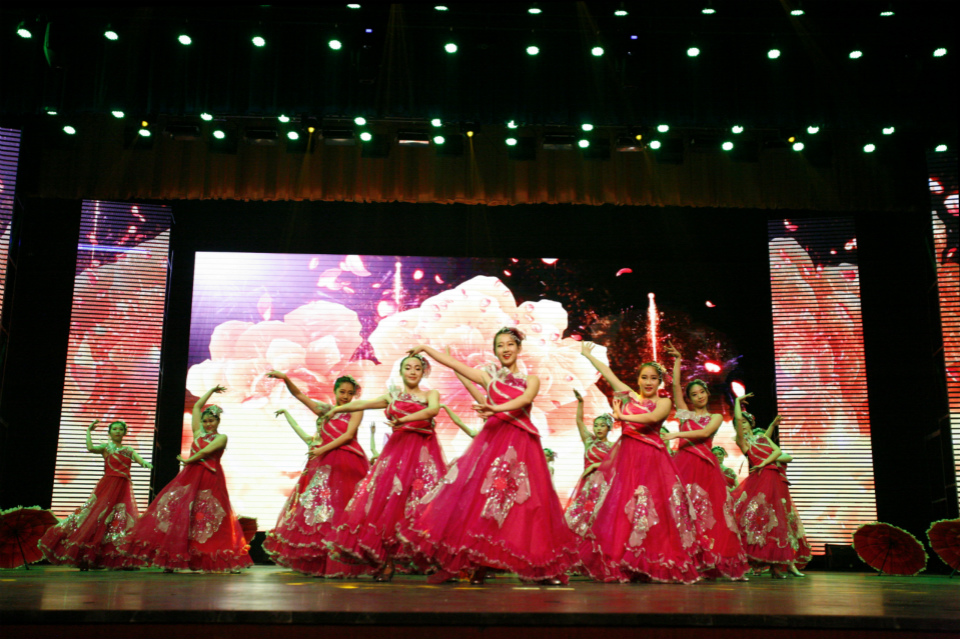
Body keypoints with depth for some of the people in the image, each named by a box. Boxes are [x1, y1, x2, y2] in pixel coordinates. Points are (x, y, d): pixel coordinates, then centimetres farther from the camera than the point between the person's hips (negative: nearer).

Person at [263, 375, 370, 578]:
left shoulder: (356, 410, 3)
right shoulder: (325, 409, 14)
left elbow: (349, 434, -9)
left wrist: (323, 449, -14)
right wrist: (286, 379, -4)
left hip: (346, 466, -4)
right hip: (324, 464, 5)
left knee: (340, 511, -7)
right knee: (318, 507, 4)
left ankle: (339, 565, -5)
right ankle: (317, 563, 11)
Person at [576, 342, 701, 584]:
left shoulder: (663, 402, 5)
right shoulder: (630, 397, 14)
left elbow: (652, 417, -17)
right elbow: (607, 372, 21)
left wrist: (621, 416, -9)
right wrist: (587, 354, 28)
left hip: (651, 458, -3)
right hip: (627, 455, 3)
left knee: (653, 507, -9)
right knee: (619, 505, -4)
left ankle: (656, 563, -3)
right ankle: (621, 564, -1)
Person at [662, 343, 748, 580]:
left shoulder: (716, 417, 14)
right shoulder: (685, 413, 19)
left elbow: (705, 432, -5)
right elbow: (675, 385, 12)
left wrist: (677, 434, -10)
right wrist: (677, 361, 12)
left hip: (705, 464, -1)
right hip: (683, 462, 1)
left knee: (708, 511, -5)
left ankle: (711, 562, -1)